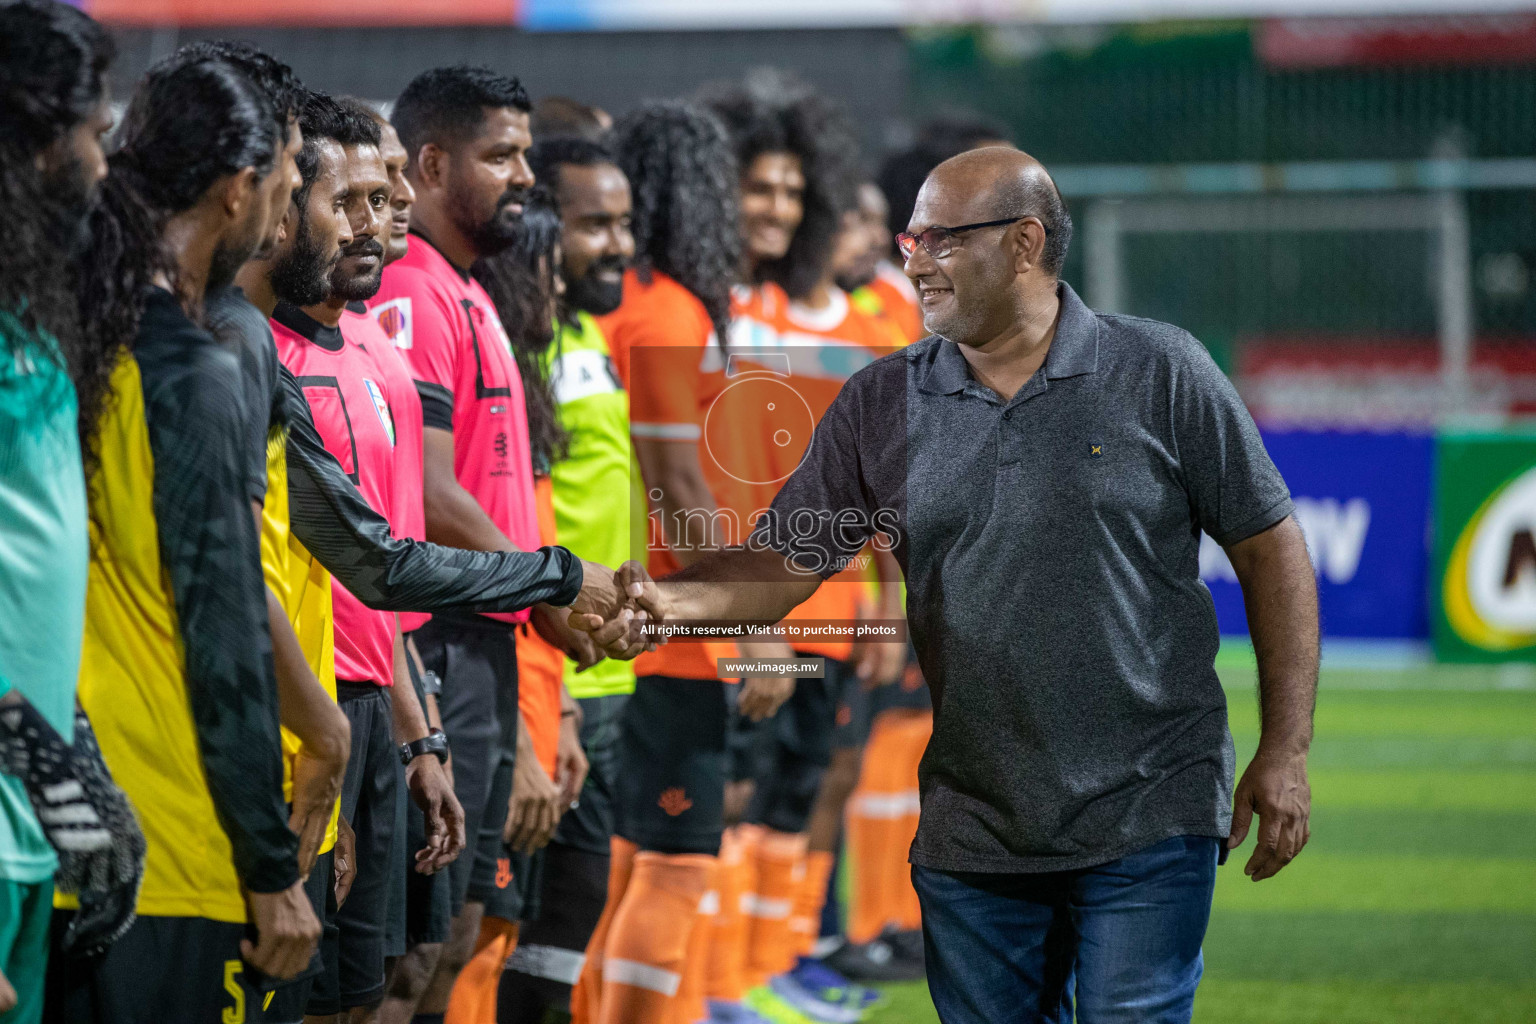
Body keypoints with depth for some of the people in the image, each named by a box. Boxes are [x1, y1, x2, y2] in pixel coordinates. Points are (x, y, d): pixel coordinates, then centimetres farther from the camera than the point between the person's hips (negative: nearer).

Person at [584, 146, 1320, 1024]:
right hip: (972, 835, 4)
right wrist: (661, 603, -17)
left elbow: (1271, 547, 1)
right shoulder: (883, 406, 6)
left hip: (1146, 823, -4)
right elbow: (785, 563, 4)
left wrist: (1285, 753, -3)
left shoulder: (1160, 374, -3)